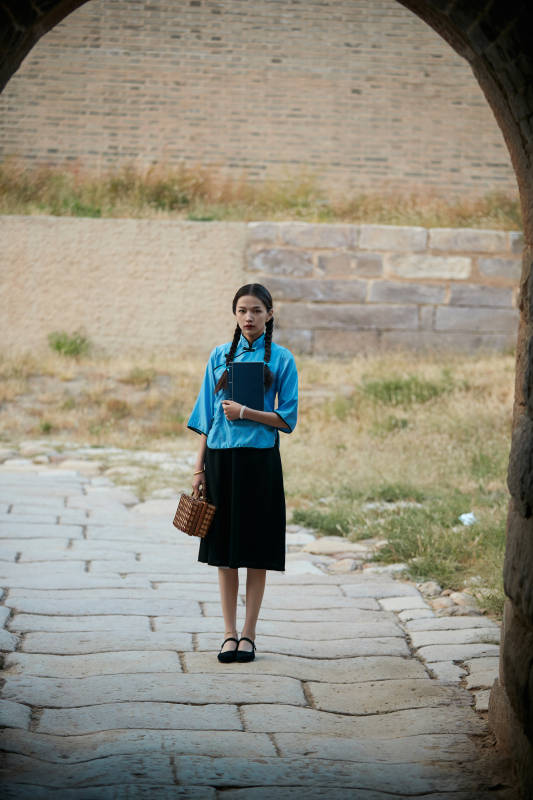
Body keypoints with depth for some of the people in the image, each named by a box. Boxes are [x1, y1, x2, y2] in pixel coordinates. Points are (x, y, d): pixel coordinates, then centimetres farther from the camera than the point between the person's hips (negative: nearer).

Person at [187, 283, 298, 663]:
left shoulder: (281, 359, 0)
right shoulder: (220, 355, 8)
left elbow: (287, 418, -3)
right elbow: (207, 415, 9)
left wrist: (244, 412, -15)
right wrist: (200, 468, 4)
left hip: (259, 461, -3)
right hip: (221, 458, 3)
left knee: (256, 550, 2)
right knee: (225, 549, 5)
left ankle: (248, 635, 10)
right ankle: (230, 633, 11)